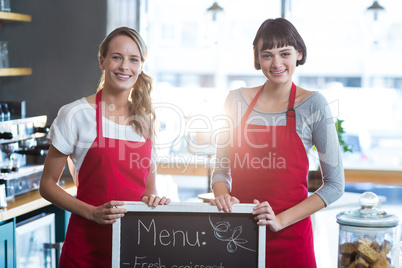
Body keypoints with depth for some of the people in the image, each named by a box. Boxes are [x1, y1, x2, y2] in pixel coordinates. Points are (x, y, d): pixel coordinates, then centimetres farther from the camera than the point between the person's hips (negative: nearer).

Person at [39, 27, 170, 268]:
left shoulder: (146, 119, 8)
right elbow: (47, 185, -4)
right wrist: (92, 213, -16)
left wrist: (153, 198, -7)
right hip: (87, 246, -4)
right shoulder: (76, 114, -6)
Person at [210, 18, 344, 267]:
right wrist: (222, 196, -9)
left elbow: (335, 184, -5)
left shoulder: (313, 104, -5)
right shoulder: (236, 100, 4)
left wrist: (281, 220, -12)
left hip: (288, 237, -3)